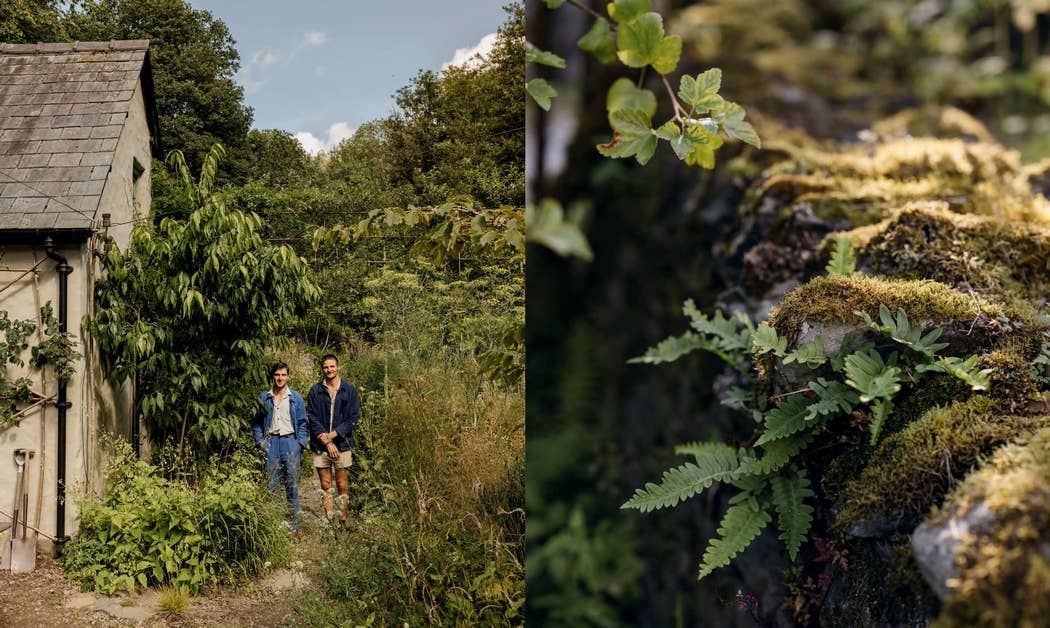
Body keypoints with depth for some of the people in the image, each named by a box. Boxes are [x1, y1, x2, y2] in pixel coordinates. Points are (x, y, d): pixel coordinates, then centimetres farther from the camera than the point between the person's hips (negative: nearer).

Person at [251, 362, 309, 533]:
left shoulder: (296, 398, 7)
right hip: (271, 442, 1)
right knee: (271, 485, -1)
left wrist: (300, 443, -2)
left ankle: (294, 524, 5)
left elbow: (302, 423, 8)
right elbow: (256, 422, 12)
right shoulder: (264, 397, 8)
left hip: (290, 441, -1)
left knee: (292, 485, 0)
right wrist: (260, 441, 1)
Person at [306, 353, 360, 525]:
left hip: (342, 444, -1)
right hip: (320, 445, 1)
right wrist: (326, 442, -10)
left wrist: (332, 435, -11)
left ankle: (343, 520, 9)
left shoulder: (349, 390, 1)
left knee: (342, 486, 2)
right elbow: (312, 419, -1)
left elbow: (353, 419, -2)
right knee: (325, 485, 5)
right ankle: (329, 521, 10)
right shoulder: (315, 391, 3)